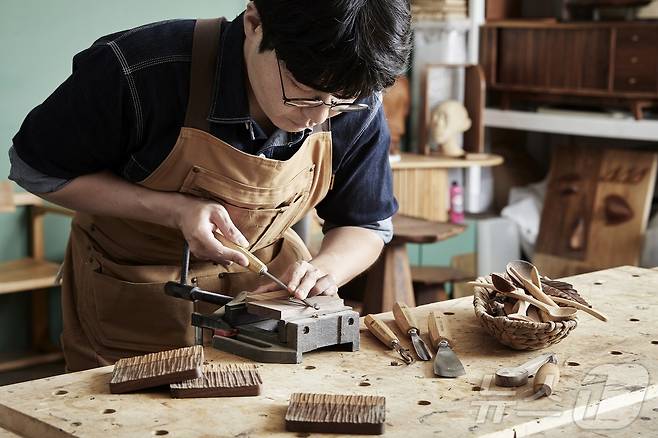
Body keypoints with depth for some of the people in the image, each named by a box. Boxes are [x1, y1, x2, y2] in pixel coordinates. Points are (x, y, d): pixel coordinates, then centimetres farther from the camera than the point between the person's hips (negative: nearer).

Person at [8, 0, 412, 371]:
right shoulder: (138, 71, -32)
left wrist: (326, 268, -26)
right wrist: (176, 210, -28)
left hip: (264, 280, 3)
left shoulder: (358, 108, -20)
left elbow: (366, 225, -2)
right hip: (131, 294, -2)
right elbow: (38, 170, -16)